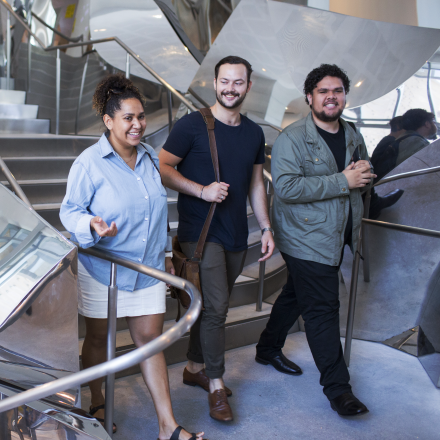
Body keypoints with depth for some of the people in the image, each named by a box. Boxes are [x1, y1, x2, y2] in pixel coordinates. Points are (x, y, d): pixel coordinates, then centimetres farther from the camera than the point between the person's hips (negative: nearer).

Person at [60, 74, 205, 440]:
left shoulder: (150, 157, 6)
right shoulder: (89, 163, -13)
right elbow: (70, 211, -8)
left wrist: (163, 254, 18)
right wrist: (93, 226, -30)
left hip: (148, 269, 4)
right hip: (103, 270, -4)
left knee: (151, 339, 5)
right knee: (98, 339, 14)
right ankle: (97, 404, 39)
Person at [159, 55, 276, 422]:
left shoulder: (254, 133, 10)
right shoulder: (192, 125, -7)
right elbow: (163, 167, -7)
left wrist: (266, 227, 12)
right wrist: (202, 190, -19)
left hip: (236, 235, 6)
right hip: (200, 232, -5)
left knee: (214, 305, 13)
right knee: (216, 306, -9)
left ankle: (195, 368, 32)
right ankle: (216, 385, 7)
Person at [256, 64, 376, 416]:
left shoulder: (353, 136, 11)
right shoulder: (292, 138, -13)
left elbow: (364, 174, 25)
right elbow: (286, 187, -25)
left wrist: (364, 174, -3)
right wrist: (343, 181, -24)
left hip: (337, 236, 8)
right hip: (306, 238, -7)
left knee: (296, 295, 20)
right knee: (322, 309, -5)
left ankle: (269, 349, 39)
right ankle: (337, 387, 5)